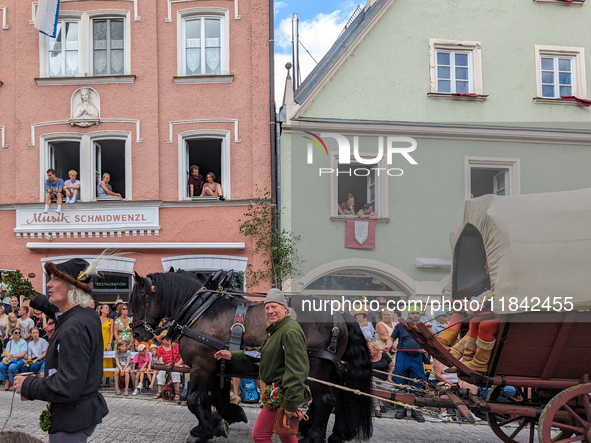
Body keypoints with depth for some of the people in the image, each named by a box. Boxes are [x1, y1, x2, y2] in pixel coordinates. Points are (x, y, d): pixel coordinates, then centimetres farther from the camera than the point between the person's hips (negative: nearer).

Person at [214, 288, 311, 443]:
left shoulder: (290, 331, -21)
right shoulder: (275, 330, 15)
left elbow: (296, 369, -26)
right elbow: (260, 353, 24)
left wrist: (291, 403, -27)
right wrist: (232, 355, 15)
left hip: (283, 394, -11)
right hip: (279, 391, 11)